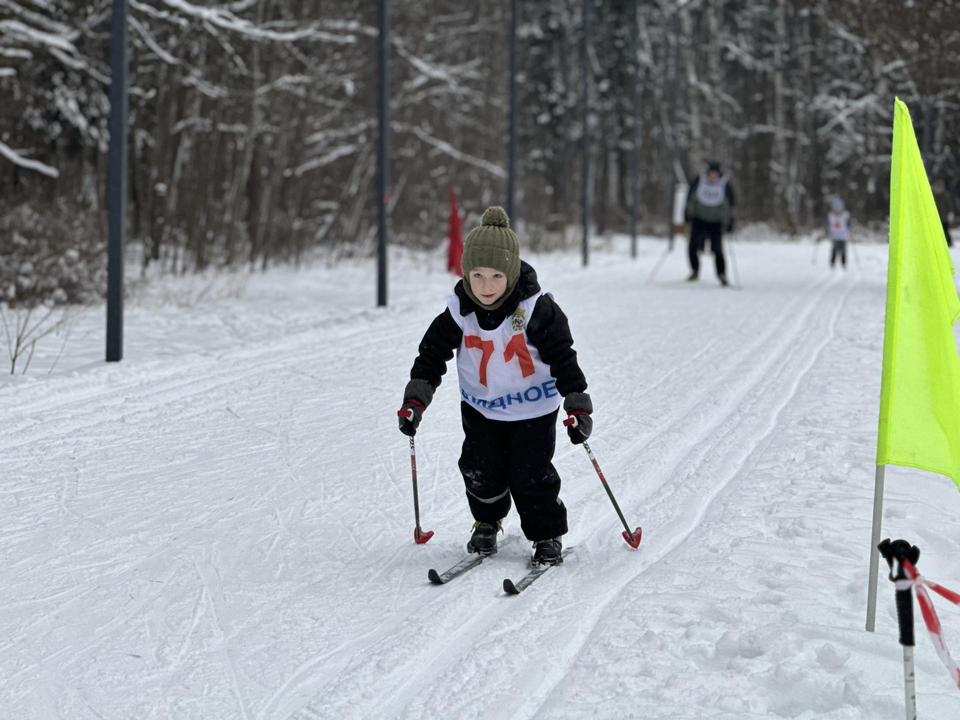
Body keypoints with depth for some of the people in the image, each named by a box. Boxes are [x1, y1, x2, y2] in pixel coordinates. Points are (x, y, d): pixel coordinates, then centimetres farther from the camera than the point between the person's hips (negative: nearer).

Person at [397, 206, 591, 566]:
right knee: (480, 471, 4)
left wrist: (578, 405, -23)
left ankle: (547, 537, 14)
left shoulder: (536, 309, -22)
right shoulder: (459, 311, -14)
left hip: (533, 408, -3)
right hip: (481, 406, 3)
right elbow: (433, 354, -5)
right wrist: (415, 400, -12)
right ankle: (487, 523, 33)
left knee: (529, 474, -7)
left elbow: (562, 356, -18)